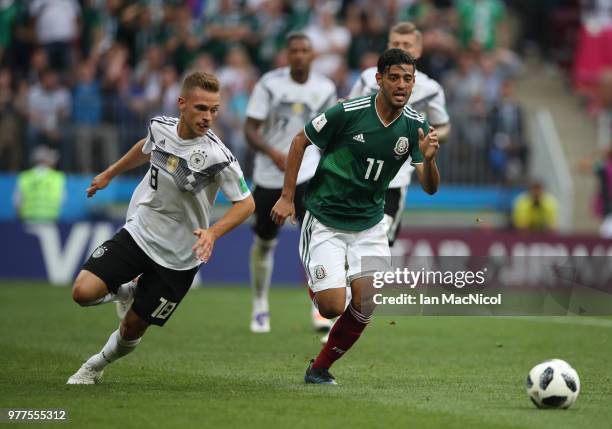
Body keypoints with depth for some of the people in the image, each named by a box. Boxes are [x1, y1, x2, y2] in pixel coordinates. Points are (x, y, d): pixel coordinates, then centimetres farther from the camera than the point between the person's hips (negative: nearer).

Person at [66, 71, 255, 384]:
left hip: (177, 256, -3)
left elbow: (246, 203, -15)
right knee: (83, 292, -15)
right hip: (138, 232, 3)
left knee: (133, 327, 5)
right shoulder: (160, 127, -8)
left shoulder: (217, 156, -24)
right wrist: (109, 174, 28)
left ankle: (97, 365, 37)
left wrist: (213, 232, -31)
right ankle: (127, 291, 19)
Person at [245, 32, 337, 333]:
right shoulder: (269, 84, -9)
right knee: (264, 242, 12)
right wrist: (272, 152, -27)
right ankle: (260, 307, 30)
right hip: (269, 175, 0)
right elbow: (250, 130, -10)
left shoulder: (325, 89, -1)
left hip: (307, 172, 0)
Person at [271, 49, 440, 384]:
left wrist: (428, 158, -31)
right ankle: (313, 284, 23)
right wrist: (287, 197, -4)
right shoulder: (349, 113, -17)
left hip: (369, 224, 4)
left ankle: (319, 369, 11)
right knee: (333, 306, -14)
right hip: (325, 220, -4)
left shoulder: (416, 127, -6)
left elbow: (430, 187, -9)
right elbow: (300, 141, -3)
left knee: (366, 303, -9)